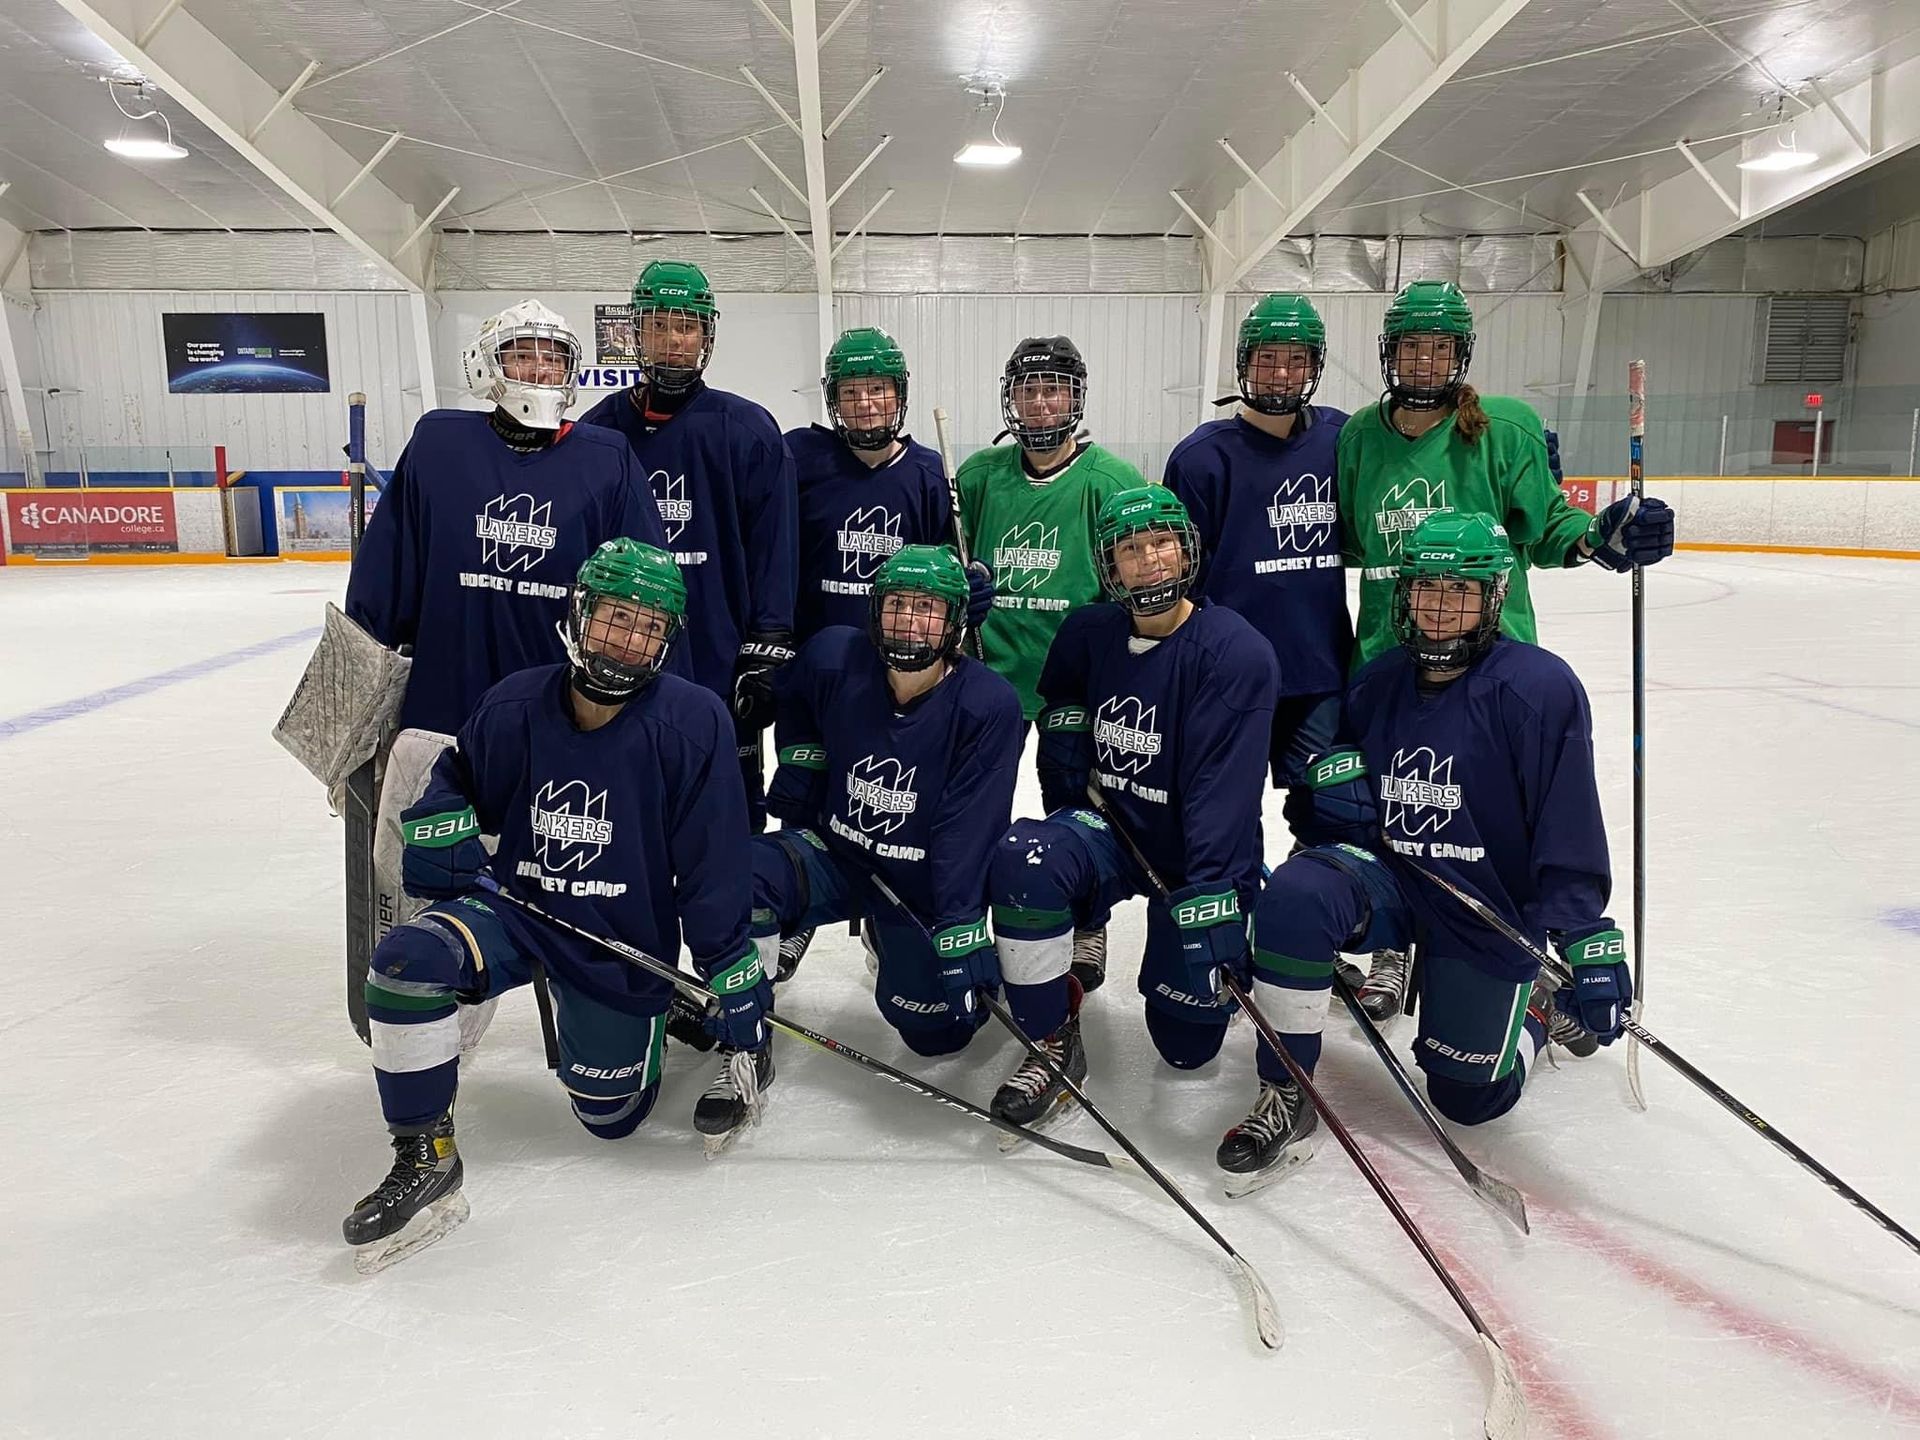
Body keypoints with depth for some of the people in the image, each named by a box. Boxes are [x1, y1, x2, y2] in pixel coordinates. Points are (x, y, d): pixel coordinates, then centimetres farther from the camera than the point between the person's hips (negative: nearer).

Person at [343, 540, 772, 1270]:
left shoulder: (692, 722, -18)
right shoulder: (513, 707, -10)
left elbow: (716, 874, -14)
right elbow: (452, 791, 11)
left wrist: (738, 994, -12)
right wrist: (441, 842, -12)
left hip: (625, 942, -1)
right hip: (513, 904, 2)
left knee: (612, 1116, 9)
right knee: (407, 959, -27)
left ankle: (662, 1009, 38)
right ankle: (425, 1157, -10)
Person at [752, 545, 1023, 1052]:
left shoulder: (989, 705, -21)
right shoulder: (833, 659, -14)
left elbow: (967, 832, -23)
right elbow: (793, 705, 13)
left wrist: (962, 939, -27)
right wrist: (799, 760, 3)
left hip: (923, 886, -1)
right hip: (834, 852, 1)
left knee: (934, 1033, 0)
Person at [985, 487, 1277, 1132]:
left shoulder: (1237, 652, -18)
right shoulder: (1087, 634, -1)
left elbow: (1224, 788, -25)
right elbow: (1058, 704, 21)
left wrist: (1209, 898, -32)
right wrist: (1064, 720, -2)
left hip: (1195, 854, -3)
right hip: (1108, 830, 3)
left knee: (1187, 1045, 1)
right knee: (1023, 858, -31)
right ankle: (1054, 1042, -12)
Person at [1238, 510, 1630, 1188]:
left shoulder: (1539, 686, -15)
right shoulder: (1377, 683, -1)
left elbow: (1571, 835, -16)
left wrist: (1589, 950, -22)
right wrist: (1335, 774, -10)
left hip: (1492, 913, -3)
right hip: (1389, 878, 3)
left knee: (1469, 1098, 3)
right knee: (1294, 896, -31)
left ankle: (1535, 1005, 37)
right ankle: (1287, 1099, -15)